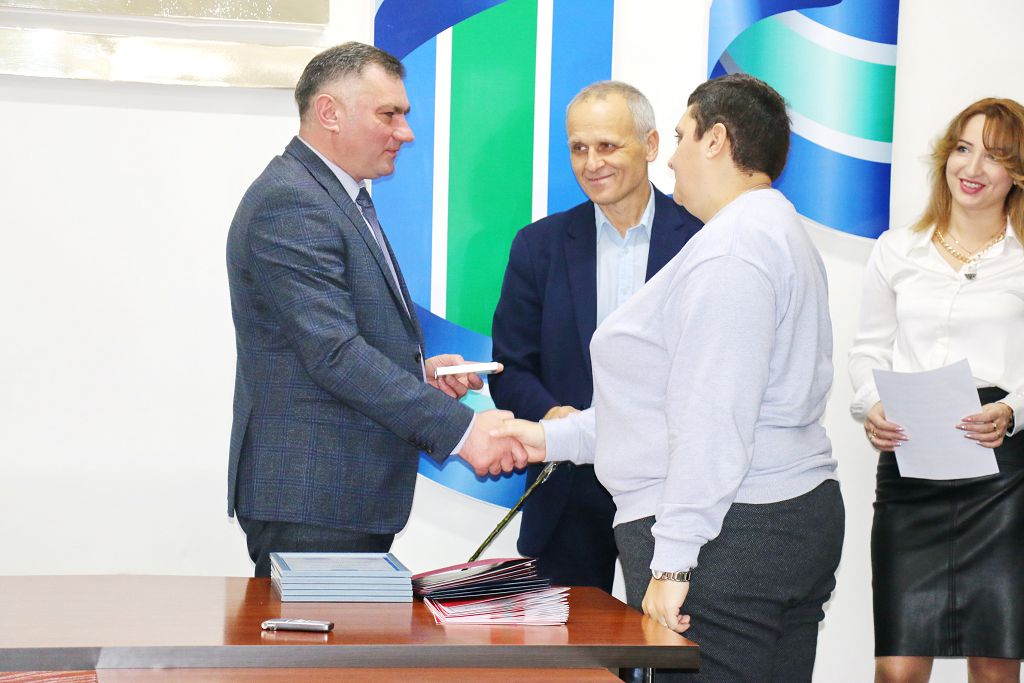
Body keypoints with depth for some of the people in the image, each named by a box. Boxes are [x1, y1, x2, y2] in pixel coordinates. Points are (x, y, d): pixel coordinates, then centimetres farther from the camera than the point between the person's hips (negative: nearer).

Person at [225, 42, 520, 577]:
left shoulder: (343, 197, 18)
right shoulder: (289, 202, -15)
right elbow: (335, 353, -23)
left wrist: (416, 370, 6)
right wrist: (460, 428, -25)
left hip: (355, 493, 10)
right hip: (310, 499, -10)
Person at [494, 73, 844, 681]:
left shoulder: (730, 244, -14)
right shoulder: (777, 233, 20)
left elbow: (713, 418, -21)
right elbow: (678, 397, 21)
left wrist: (672, 560, -20)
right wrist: (557, 437, 21)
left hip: (727, 536, -10)